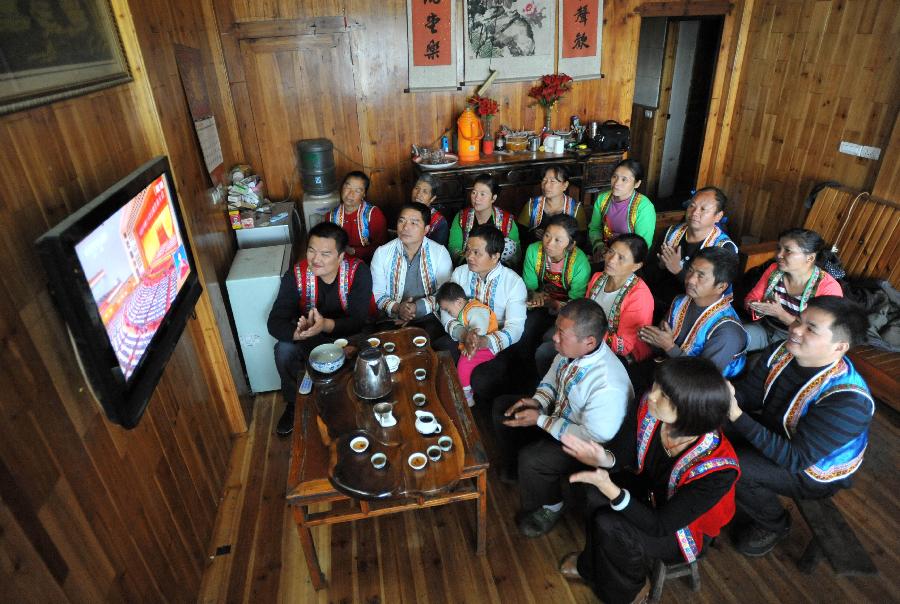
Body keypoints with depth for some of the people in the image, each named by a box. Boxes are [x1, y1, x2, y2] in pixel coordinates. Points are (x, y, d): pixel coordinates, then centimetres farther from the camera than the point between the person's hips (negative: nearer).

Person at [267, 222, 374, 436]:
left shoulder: (358, 272, -25)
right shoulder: (295, 276, -19)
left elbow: (359, 321, -29)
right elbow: (275, 322, -21)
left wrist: (327, 325, -50)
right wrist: (298, 332, -45)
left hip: (351, 334, -2)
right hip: (311, 336, 2)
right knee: (284, 350, -24)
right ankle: (295, 403, 5)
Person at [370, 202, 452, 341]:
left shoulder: (440, 252, 1)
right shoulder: (382, 253, 5)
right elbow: (377, 293, 4)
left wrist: (417, 308, -17)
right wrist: (396, 308, -15)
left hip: (429, 317, -1)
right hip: (392, 318, 1)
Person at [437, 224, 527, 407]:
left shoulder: (514, 282, -8)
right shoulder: (459, 273, 3)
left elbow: (515, 327, -16)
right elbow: (446, 312, -1)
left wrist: (486, 342, -36)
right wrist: (462, 333, -23)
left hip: (495, 345, -3)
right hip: (460, 338, 3)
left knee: (481, 384, -32)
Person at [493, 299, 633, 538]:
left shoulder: (609, 386, -39)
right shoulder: (571, 350, -18)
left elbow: (593, 437, -29)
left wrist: (540, 420, -26)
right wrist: (537, 401, -14)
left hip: (583, 444, -7)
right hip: (559, 410, 8)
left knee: (531, 459, -27)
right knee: (502, 407, 7)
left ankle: (550, 507, 7)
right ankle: (510, 467, 31)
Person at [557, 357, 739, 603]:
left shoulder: (717, 469, -35)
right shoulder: (649, 410, -24)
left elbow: (660, 526, -30)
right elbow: (622, 454, -9)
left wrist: (609, 489, -43)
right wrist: (604, 459, -34)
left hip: (685, 529, -5)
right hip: (649, 491, 5)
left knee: (609, 525, -25)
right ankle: (593, 564, 13)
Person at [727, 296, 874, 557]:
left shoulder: (849, 400, -33)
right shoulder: (781, 352, -14)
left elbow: (794, 459, -33)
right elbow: (747, 393, -9)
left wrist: (737, 417, -42)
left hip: (814, 471, -6)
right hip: (772, 434, 6)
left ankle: (775, 525, 6)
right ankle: (744, 502, 13)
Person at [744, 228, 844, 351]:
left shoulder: (829, 288, -17)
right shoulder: (774, 270, -3)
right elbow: (751, 299, 5)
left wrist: (780, 314, -26)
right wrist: (759, 308, -19)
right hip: (764, 328, 4)